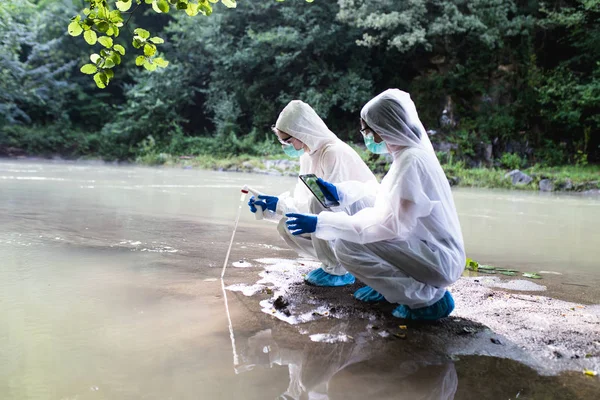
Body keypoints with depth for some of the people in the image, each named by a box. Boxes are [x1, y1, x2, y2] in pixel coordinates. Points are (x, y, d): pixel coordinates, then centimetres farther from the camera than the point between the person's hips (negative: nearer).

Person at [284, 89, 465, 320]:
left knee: (346, 246, -20)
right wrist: (342, 192, 13)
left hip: (440, 260, -9)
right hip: (428, 248, 9)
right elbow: (389, 194, 22)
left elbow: (391, 225, -27)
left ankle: (429, 296, -9)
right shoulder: (409, 153, 7)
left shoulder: (411, 160, -22)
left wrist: (322, 223, -26)